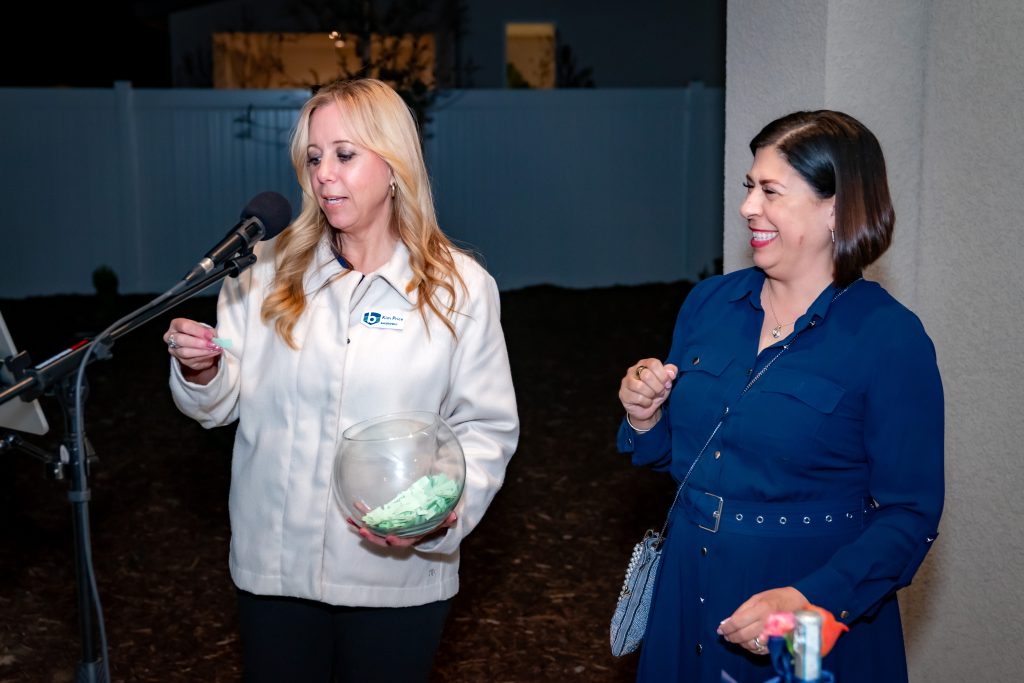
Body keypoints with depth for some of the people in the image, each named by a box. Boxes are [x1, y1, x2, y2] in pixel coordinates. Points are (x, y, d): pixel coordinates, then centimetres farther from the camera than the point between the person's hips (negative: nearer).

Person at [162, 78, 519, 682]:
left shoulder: (460, 286, -6)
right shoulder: (269, 268, -1)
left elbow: (487, 426, -5)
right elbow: (223, 404, 5)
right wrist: (200, 373, -17)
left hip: (399, 576, -1)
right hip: (273, 565, 2)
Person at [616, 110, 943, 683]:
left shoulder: (890, 339, -15)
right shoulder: (711, 302, 2)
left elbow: (910, 517, -15)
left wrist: (811, 600, -27)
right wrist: (645, 418, -8)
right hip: (689, 597, 5)